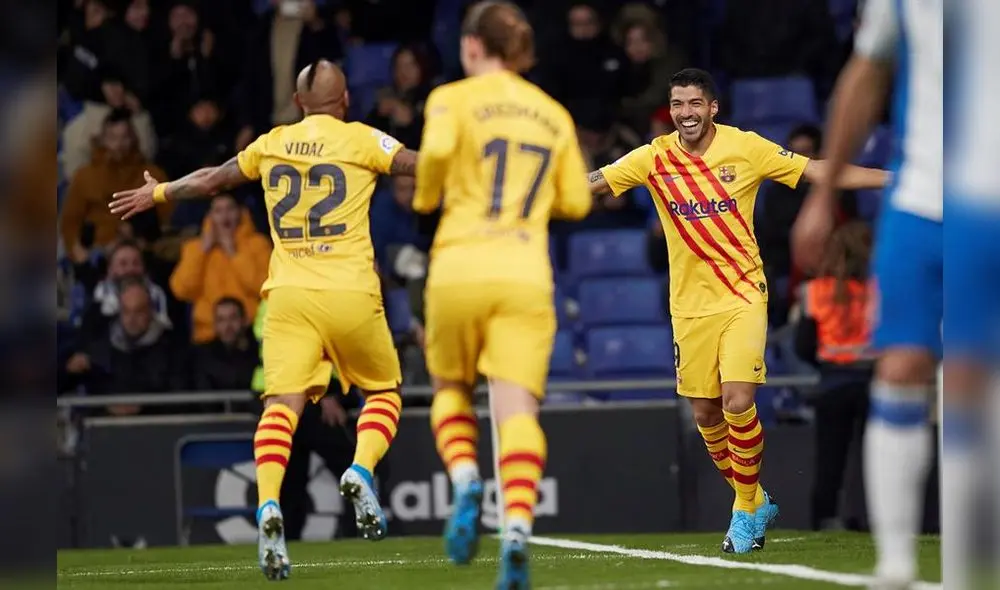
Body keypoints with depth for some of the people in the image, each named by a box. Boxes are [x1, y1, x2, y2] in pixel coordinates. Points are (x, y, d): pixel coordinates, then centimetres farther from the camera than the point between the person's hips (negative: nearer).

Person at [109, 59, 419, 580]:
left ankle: (268, 504, -31)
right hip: (351, 295, -2)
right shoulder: (362, 141, 3)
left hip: (289, 296, 2)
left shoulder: (272, 144, 14)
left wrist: (157, 193, 43)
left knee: (282, 404, -8)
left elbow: (212, 179, 26)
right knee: (383, 391, 17)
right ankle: (362, 470, -10)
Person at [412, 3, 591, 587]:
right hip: (527, 276, 2)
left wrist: (426, 195, 2)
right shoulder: (555, 115, 15)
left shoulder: (455, 98, 3)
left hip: (460, 270, -2)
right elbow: (576, 201, 14)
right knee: (517, 410, -7)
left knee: (451, 387, 20)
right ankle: (517, 528, -28)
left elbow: (436, 150, -17)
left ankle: (466, 480, -8)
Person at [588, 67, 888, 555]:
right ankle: (755, 501, 27)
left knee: (737, 402, -17)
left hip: (742, 295, -3)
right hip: (689, 304, 3)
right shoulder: (655, 158, -2)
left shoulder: (746, 148, -5)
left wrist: (897, 178, -4)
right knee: (705, 414, 4)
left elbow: (819, 172, -1)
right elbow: (590, 185, 4)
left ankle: (746, 509, 1)